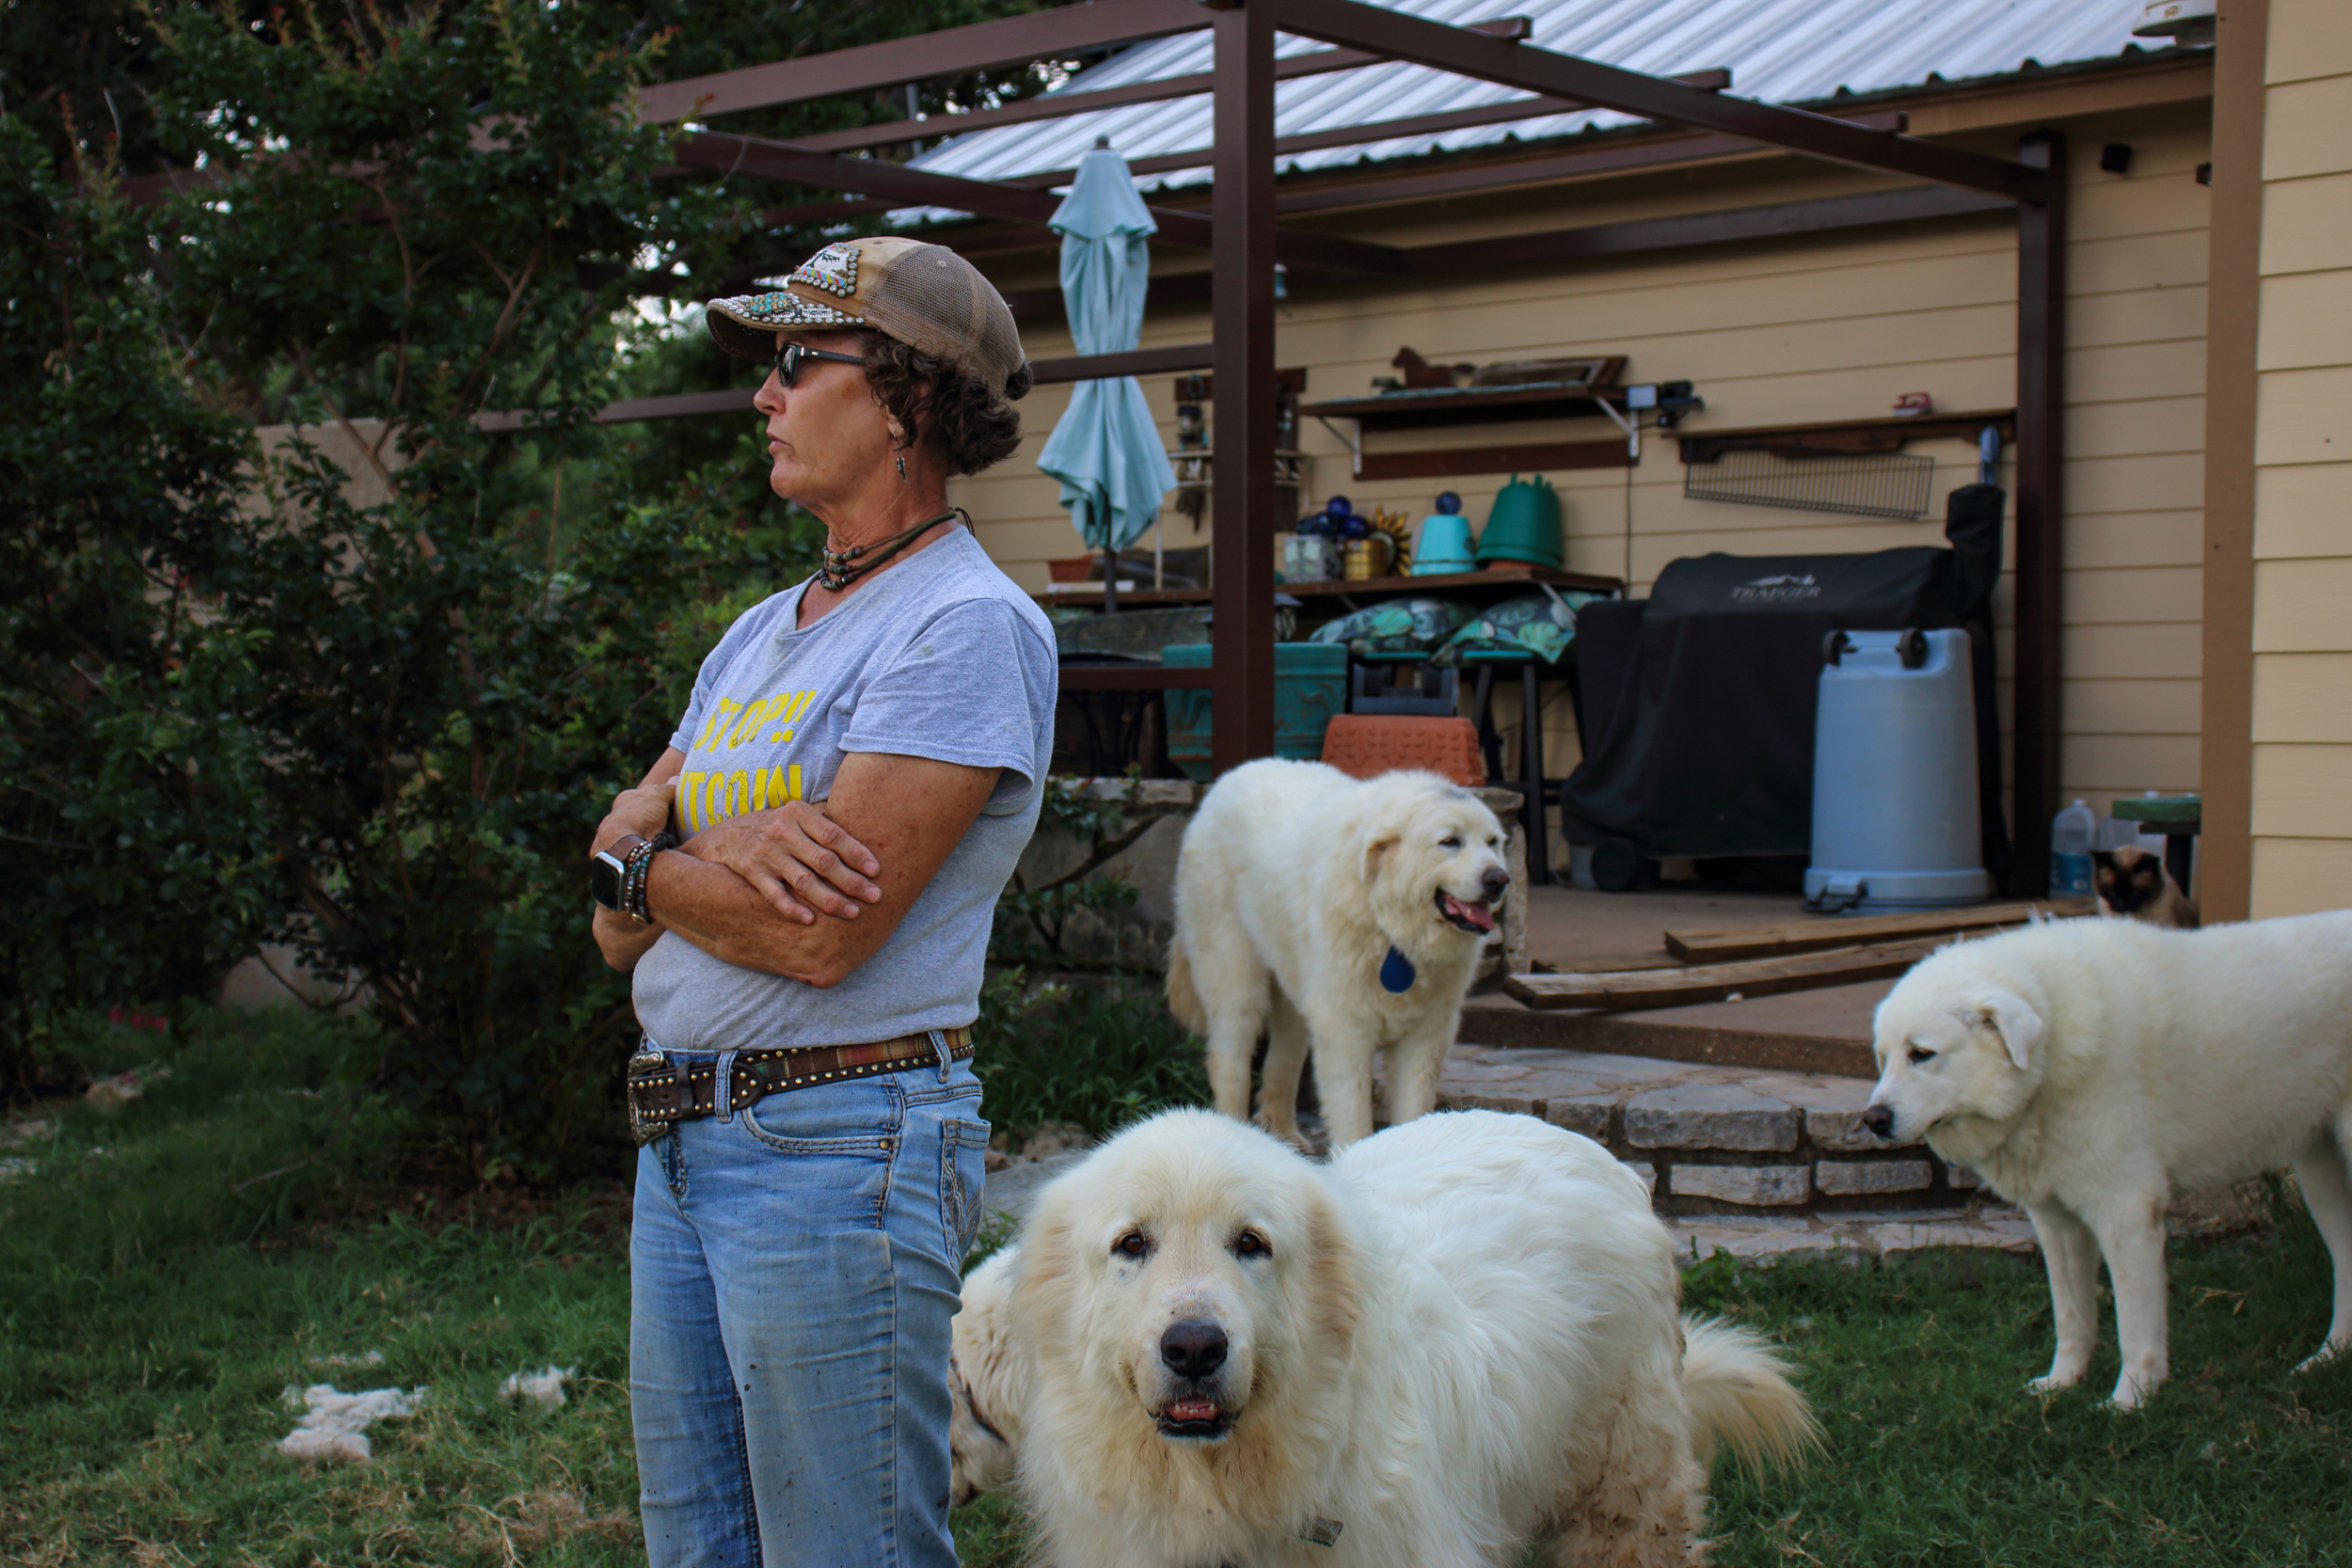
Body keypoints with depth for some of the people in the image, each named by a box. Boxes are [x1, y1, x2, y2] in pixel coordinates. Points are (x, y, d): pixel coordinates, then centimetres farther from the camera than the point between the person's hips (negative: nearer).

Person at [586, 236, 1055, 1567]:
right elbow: (622, 928, 10)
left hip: (840, 1145, -9)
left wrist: (640, 861, -3)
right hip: (683, 1142, 9)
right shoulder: (764, 633, 15)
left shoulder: (967, 625, -12)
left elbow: (824, 936, -21)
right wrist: (725, 846, -13)